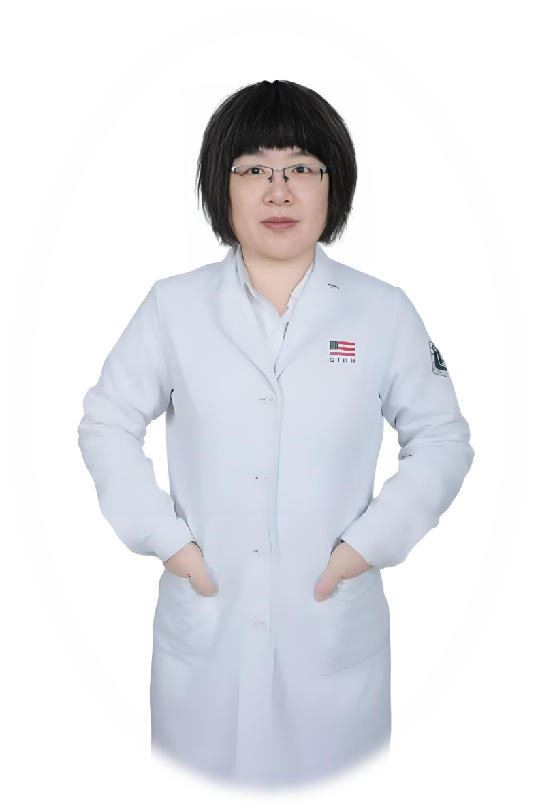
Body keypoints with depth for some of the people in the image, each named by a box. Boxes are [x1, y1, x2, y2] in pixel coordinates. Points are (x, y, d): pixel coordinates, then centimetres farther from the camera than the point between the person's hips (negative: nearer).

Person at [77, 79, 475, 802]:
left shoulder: (384, 312, -1)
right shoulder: (173, 306, 0)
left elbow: (444, 441, 4)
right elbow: (107, 424, 5)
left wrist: (367, 544, -6)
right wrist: (167, 540, -5)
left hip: (334, 625, 0)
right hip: (203, 625, 1)